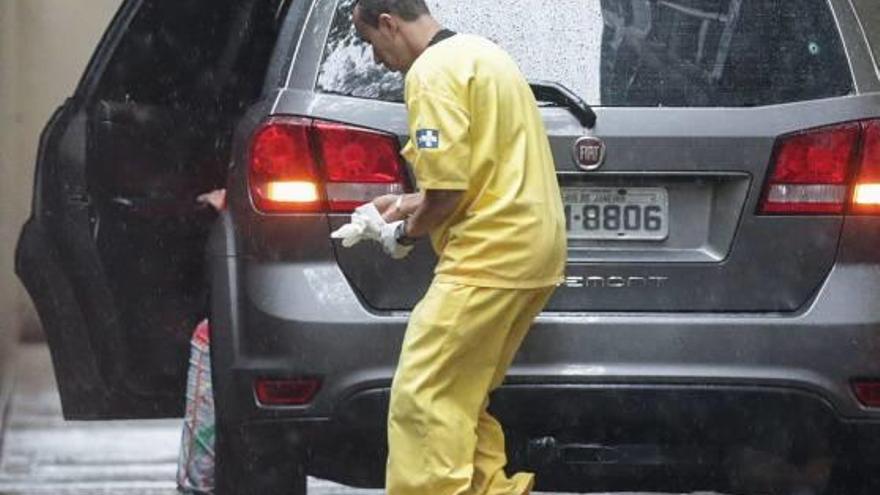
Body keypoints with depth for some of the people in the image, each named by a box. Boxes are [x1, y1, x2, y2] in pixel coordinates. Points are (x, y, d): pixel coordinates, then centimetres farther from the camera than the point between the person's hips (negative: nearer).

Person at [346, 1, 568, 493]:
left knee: (424, 401, -13)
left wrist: (406, 234, 0)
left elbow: (446, 188, -17)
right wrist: (414, 204, 28)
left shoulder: (433, 72, -11)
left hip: (490, 256, -10)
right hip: (535, 249, 10)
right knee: (461, 400, 14)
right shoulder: (479, 53, 20)